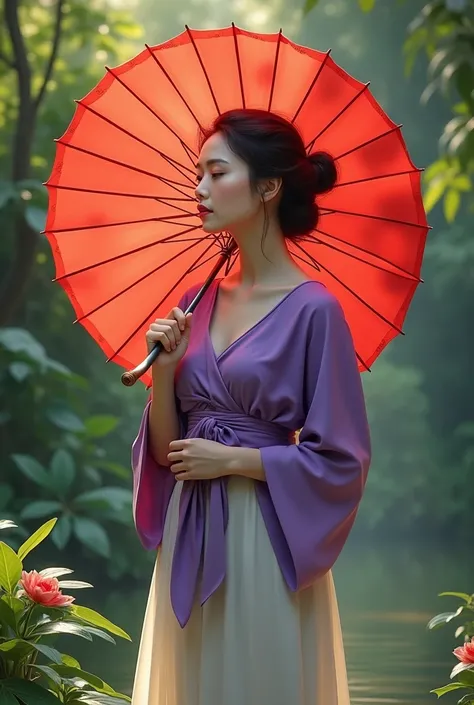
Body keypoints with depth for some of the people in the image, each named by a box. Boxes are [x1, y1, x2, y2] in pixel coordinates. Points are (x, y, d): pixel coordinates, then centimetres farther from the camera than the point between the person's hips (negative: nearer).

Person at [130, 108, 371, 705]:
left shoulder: (312, 310, -10)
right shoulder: (198, 301, 8)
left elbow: (340, 460, -10)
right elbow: (166, 446, 9)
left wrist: (232, 460, -11)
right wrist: (164, 367, -6)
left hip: (265, 537, -6)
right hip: (189, 536, 6)